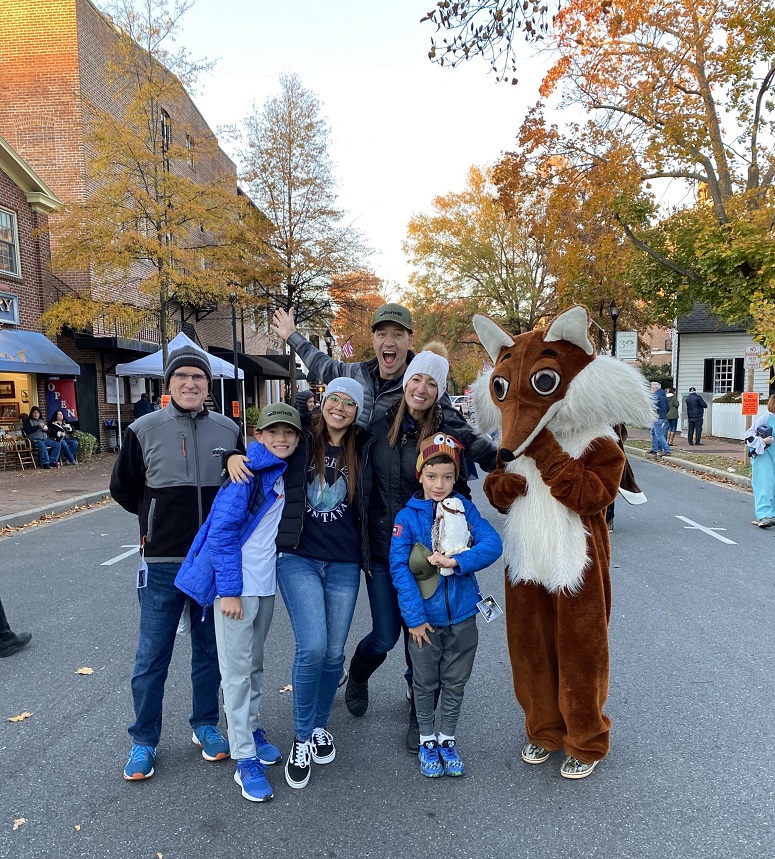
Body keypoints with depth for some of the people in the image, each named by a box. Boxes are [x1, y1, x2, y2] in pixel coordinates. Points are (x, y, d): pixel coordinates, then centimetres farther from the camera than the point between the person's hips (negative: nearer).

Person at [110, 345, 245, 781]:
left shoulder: (228, 430, 1)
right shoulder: (145, 430, -4)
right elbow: (123, 488, 8)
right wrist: (161, 517, 6)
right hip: (162, 562, -1)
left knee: (210, 649, 15)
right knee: (152, 655, 8)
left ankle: (206, 725, 34)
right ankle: (144, 740, 27)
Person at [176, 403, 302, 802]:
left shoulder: (284, 474, 7)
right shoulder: (248, 472, -16)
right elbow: (222, 530, -18)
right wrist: (229, 590, -18)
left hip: (266, 582, 7)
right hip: (236, 583, -7)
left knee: (255, 662, 20)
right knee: (237, 668, 3)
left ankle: (252, 729, 37)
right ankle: (246, 759, 13)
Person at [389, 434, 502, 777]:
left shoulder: (465, 509, -4)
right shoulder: (408, 516, -10)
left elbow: (492, 543, -14)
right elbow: (399, 566, -13)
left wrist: (456, 561, -26)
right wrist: (414, 616, -16)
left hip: (461, 615, 2)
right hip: (425, 617, -2)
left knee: (455, 683, 17)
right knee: (425, 683, 16)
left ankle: (447, 739, 38)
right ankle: (427, 741, 37)